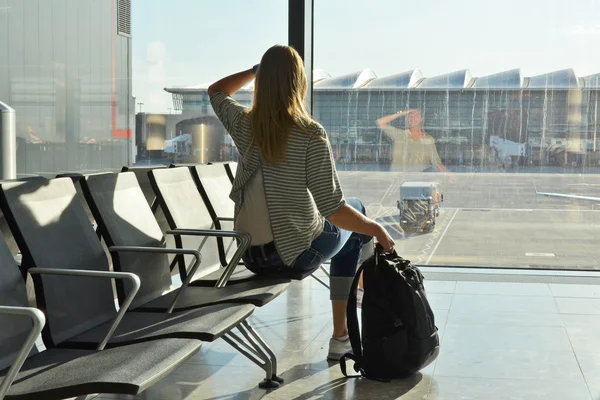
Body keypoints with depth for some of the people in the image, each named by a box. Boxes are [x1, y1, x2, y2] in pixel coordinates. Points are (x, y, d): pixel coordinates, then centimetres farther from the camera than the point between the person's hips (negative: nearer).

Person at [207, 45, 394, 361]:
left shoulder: (244, 125, -6)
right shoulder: (310, 135, -21)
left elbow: (216, 91, 18)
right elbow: (333, 209, -21)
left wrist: (256, 69, 14)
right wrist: (378, 231, -8)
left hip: (252, 256, 6)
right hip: (298, 252, -6)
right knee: (356, 209, 26)